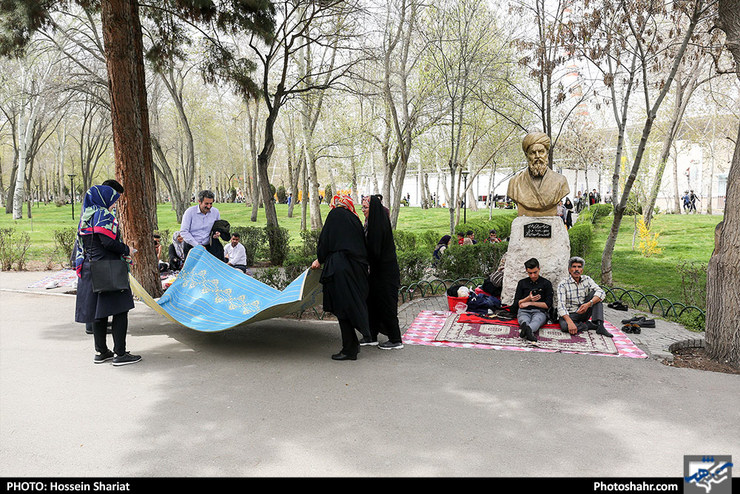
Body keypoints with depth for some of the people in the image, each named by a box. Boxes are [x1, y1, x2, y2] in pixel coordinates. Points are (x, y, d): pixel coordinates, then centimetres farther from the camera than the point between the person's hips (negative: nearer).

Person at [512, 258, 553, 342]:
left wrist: (530, 303, 2)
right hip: (524, 311, 1)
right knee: (524, 320, -37)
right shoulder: (522, 283, 19)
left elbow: (548, 305, 6)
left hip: (539, 311, -1)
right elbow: (516, 303, 14)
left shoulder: (546, 283, 14)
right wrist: (528, 299, -4)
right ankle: (528, 331, -72)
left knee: (536, 320, -39)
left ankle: (526, 329, -73)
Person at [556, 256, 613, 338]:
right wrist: (570, 322, -36)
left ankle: (600, 325, -25)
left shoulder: (587, 279, 1)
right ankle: (594, 325, -20)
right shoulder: (563, 284, -10)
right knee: (564, 326, -37)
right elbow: (561, 306, -20)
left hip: (583, 312, 4)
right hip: (569, 315, -4)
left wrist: (589, 304, -31)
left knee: (594, 293, -15)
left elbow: (601, 293, -14)